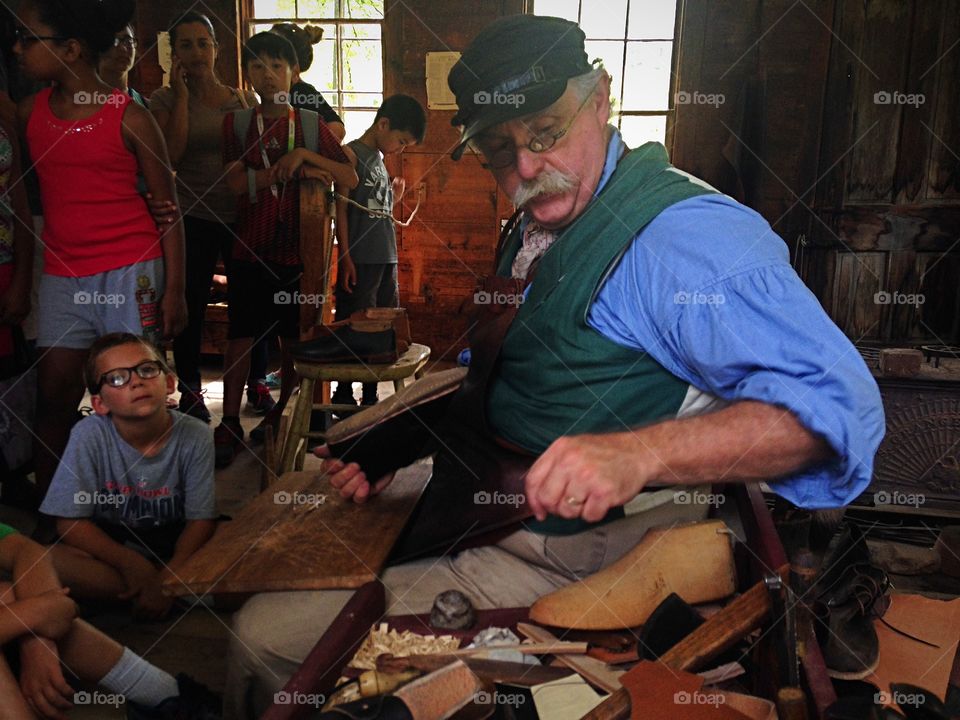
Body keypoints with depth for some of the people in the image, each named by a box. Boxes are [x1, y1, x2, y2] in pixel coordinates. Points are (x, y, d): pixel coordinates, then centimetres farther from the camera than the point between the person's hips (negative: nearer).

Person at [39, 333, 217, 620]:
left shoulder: (195, 435, -17)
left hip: (173, 547, -1)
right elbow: (71, 523, -14)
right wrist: (131, 563, -26)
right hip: (108, 545, 1)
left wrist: (169, 576, -28)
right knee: (45, 562, -31)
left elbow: (201, 519, -13)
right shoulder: (89, 435, -18)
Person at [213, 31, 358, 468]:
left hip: (297, 251, 0)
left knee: (293, 340, 7)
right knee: (240, 337, 1)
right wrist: (297, 171, -14)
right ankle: (229, 426, 10)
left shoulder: (311, 125, 5)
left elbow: (350, 178, -2)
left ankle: (283, 415, 24)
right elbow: (235, 180, -10)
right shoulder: (236, 123, 4)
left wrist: (303, 153, -16)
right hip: (250, 251, 0)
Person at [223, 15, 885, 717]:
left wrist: (639, 453, -41)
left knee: (265, 635, -11)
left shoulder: (684, 232, -19)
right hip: (487, 514, 9)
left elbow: (836, 401, -29)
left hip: (570, 564, -9)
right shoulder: (532, 236, 10)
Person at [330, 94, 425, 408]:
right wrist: (346, 258, -15)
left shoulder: (380, 160, 18)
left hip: (385, 260, 8)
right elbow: (342, 209, -10)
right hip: (360, 260, -8)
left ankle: (371, 396, 18)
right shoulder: (352, 154, -5)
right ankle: (343, 396, 8)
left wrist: (394, 198, 5)